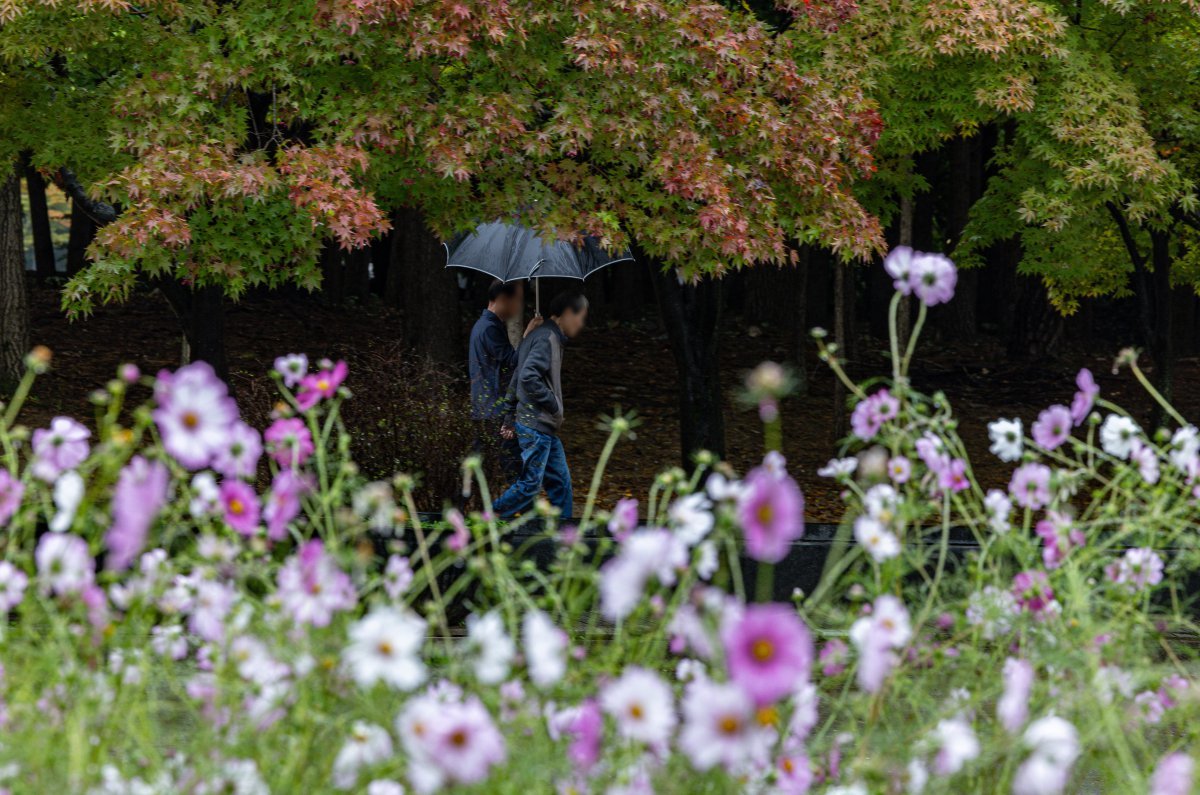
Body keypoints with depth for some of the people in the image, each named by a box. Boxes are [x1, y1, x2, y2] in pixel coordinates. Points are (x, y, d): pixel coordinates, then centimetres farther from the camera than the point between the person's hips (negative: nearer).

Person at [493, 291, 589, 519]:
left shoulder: (541, 335, 17)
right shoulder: (547, 338, -14)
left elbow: (516, 379, 19)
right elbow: (528, 377, -26)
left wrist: (510, 418, 18)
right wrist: (555, 407, -16)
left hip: (544, 428, 10)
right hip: (536, 425, -10)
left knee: (560, 481, 10)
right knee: (530, 483, -9)